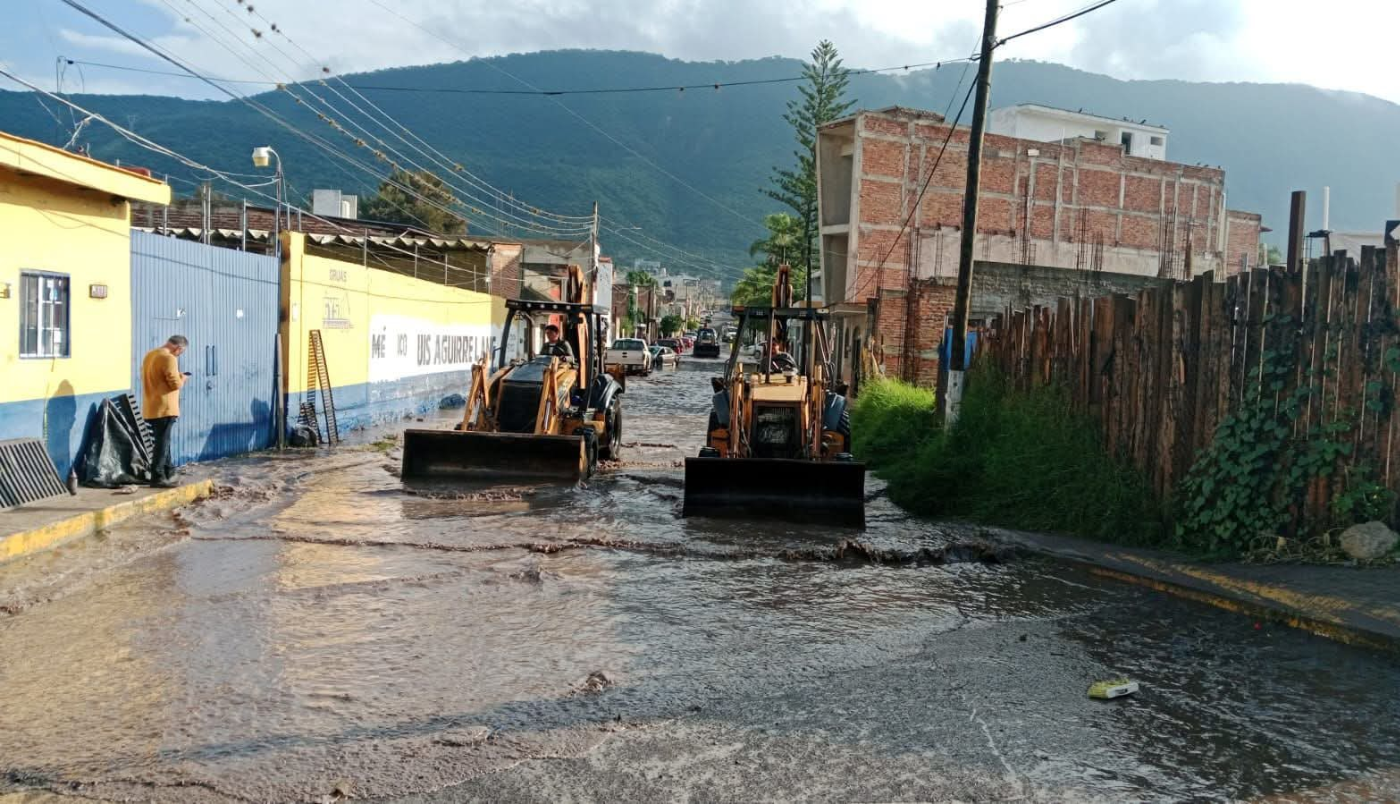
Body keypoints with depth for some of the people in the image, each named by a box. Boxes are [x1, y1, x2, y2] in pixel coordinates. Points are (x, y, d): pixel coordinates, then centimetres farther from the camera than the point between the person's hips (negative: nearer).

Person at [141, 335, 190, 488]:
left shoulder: (150, 355, 14)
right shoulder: (169, 358, -16)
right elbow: (176, 384, -19)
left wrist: (177, 377, 16)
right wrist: (182, 377, 2)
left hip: (151, 408, 9)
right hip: (164, 408, -9)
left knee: (163, 441, 17)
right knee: (162, 442, -5)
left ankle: (168, 473, 24)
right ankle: (157, 478, -5)